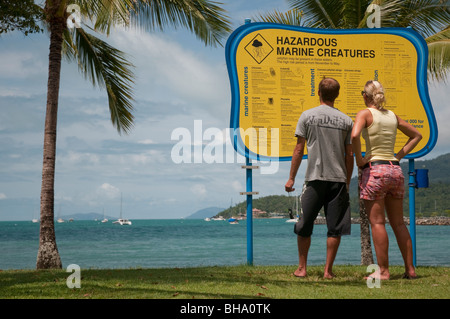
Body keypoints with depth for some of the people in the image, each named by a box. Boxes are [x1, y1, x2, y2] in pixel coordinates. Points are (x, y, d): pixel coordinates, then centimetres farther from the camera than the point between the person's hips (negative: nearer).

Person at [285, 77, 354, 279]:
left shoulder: (307, 116, 1)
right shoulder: (346, 120, 6)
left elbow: (299, 150, 1)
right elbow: (349, 155, 7)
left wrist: (291, 178, 7)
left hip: (315, 178, -1)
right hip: (339, 178, 1)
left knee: (305, 225, 9)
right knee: (335, 228, 5)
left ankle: (302, 268, 15)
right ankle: (328, 270, 6)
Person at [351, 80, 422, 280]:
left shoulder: (365, 113, -4)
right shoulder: (392, 116, 13)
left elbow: (355, 135, -24)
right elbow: (416, 135, 24)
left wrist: (359, 158, -11)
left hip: (375, 170, -6)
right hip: (395, 170, 6)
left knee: (377, 222, -1)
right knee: (398, 223, 12)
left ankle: (383, 271, -1)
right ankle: (410, 269, 13)